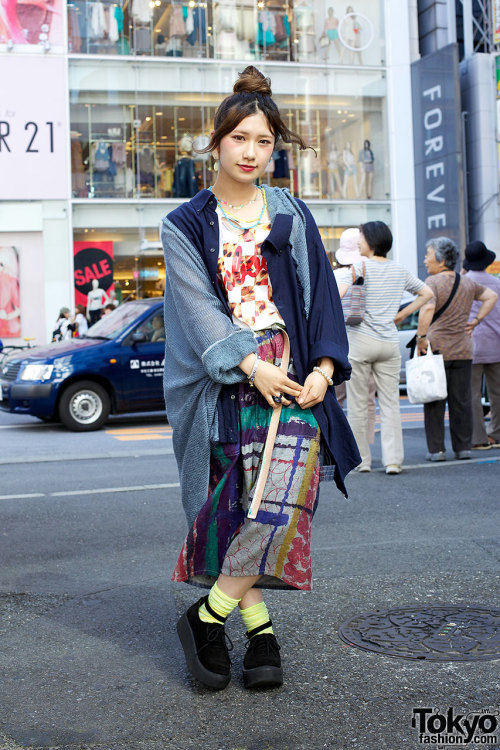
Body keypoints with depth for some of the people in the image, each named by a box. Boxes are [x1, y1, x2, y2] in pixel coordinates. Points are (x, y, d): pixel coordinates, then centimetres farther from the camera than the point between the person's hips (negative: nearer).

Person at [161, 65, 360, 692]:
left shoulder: (292, 216, 15)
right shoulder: (185, 226, 8)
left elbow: (321, 294, 11)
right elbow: (198, 307, -4)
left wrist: (325, 366, -4)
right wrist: (251, 365, -16)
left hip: (295, 377, 1)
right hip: (223, 384, -1)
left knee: (281, 500, -14)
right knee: (231, 508, -3)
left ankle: (207, 617, -1)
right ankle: (260, 629, 11)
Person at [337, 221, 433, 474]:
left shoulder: (359, 266, -5)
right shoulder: (400, 270, 10)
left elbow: (335, 296, -18)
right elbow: (427, 293, 18)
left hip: (360, 339, -4)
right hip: (390, 342, 4)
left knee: (357, 404, 5)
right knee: (390, 403, 5)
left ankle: (361, 460, 8)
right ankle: (393, 460, -1)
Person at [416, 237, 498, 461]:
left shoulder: (433, 282, -10)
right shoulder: (468, 283, 10)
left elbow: (427, 309, -25)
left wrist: (421, 336, -19)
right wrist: (476, 321, 14)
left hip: (436, 348, -5)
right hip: (463, 350, 5)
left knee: (434, 402, 2)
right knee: (461, 401, 10)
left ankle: (436, 449, 4)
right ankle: (463, 447, 13)